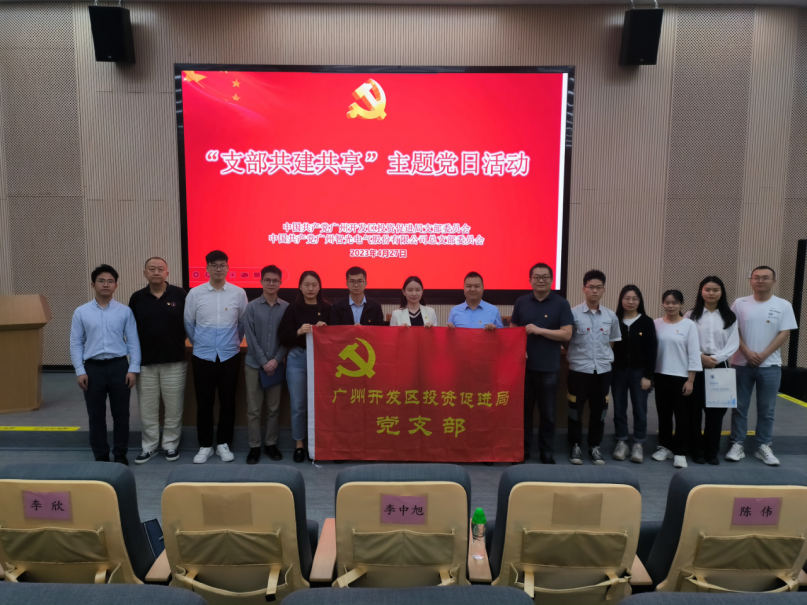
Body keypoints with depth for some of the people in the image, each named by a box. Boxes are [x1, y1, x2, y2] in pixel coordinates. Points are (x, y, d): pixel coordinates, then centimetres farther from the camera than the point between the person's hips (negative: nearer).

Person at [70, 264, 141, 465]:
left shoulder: (125, 311, 1)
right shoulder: (81, 312, 3)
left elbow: (133, 342, 1)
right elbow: (76, 344, 4)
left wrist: (133, 369, -5)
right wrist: (80, 371, -3)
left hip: (119, 366, 0)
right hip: (93, 367, 1)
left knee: (121, 414, 7)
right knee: (96, 416, 8)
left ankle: (121, 454, 21)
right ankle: (101, 456, 22)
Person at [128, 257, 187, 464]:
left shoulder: (180, 295, -3)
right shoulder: (137, 298, 2)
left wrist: (189, 354, 1)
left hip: (174, 361, -1)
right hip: (145, 362, 2)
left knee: (174, 407, 7)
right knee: (147, 409, 9)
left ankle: (171, 445, 21)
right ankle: (149, 447, 22)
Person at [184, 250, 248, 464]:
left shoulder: (238, 293, -3)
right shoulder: (195, 293, -3)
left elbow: (243, 323, 8)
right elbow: (188, 324, 7)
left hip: (229, 356, 0)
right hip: (202, 356, 0)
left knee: (227, 402, 8)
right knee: (204, 403, 6)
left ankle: (223, 444, 22)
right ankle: (205, 445, 20)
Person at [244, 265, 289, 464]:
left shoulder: (286, 308, 1)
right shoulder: (252, 307, -3)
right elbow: (250, 337, -6)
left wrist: (276, 360, -11)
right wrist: (264, 361, -12)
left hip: (276, 365, 1)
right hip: (254, 364, -1)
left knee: (274, 408, 9)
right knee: (254, 409, 4)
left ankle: (271, 444, 22)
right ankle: (254, 446, 14)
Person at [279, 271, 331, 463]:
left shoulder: (327, 309, 4)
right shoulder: (293, 308, 1)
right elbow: (283, 338, -4)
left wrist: (326, 329, -13)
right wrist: (299, 332, -20)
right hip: (297, 360, 0)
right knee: (298, 405, 6)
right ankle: (299, 444, 20)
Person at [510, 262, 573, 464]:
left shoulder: (561, 304, -2)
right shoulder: (521, 302, 6)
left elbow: (566, 334, -9)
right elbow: (512, 330, 11)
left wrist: (539, 330, -16)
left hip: (549, 367, -2)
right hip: (523, 364, 2)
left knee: (547, 412, 8)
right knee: (523, 409, 10)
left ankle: (547, 452, 21)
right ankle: (523, 449, 23)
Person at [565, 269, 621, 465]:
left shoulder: (611, 316, 5)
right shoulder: (573, 313, -7)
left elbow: (612, 341, 17)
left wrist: (604, 356, 8)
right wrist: (574, 354, -1)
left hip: (603, 370, 3)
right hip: (579, 369, -3)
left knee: (599, 411, 10)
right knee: (576, 410, 4)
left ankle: (595, 447, 24)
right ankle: (575, 446, 18)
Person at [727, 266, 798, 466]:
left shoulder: (783, 305, 0)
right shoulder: (740, 303, 2)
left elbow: (784, 333, -5)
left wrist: (763, 355, -13)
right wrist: (747, 353, -12)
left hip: (770, 365, 0)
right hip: (742, 363, 0)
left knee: (766, 410, 7)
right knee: (740, 407, 5)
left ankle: (764, 446, 17)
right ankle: (737, 444, 13)